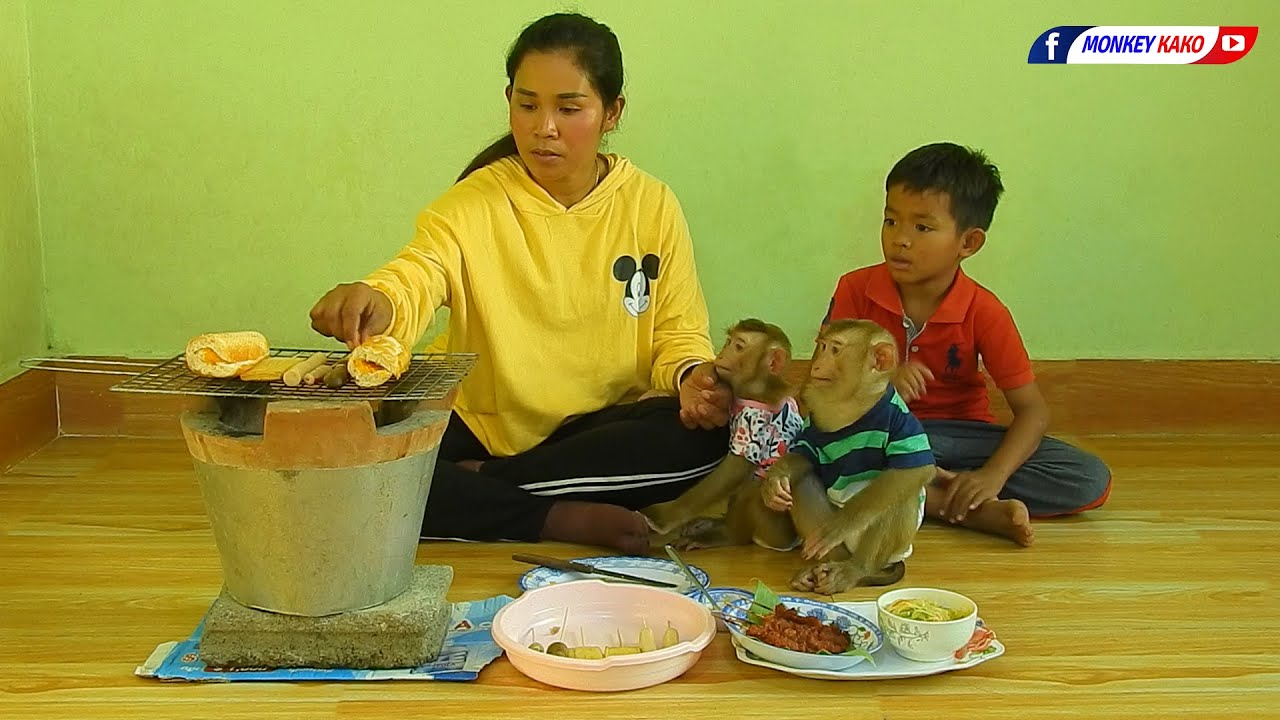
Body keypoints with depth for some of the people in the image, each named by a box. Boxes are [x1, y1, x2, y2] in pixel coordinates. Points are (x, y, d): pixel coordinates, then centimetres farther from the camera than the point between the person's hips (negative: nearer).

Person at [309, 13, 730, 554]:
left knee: (704, 433, -30)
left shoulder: (652, 205, 1)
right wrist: (374, 303, -48)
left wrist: (692, 377, -20)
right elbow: (414, 279, -23)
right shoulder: (473, 204, -5)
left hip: (602, 431, 2)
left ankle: (480, 482, -18)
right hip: (481, 425, -1)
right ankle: (564, 519, -22)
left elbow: (679, 332, 4)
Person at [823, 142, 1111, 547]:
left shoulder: (983, 312, -10)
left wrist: (992, 475, -28)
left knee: (1092, 482, -17)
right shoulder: (855, 291, -9)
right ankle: (973, 512, -31)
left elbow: (1031, 410, -11)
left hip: (957, 435, 1)